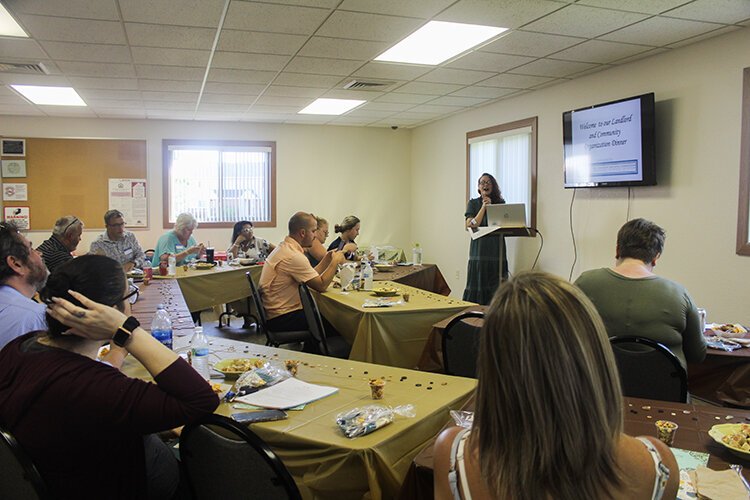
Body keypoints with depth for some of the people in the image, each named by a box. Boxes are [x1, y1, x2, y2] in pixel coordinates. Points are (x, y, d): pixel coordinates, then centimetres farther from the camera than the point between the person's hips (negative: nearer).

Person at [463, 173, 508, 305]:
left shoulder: (500, 203, 11)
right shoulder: (473, 203, 7)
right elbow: (470, 225, -5)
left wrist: (491, 206, -4)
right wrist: (483, 207, -6)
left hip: (497, 250, 1)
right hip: (479, 249, -1)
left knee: (496, 287, -1)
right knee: (478, 283, -1)